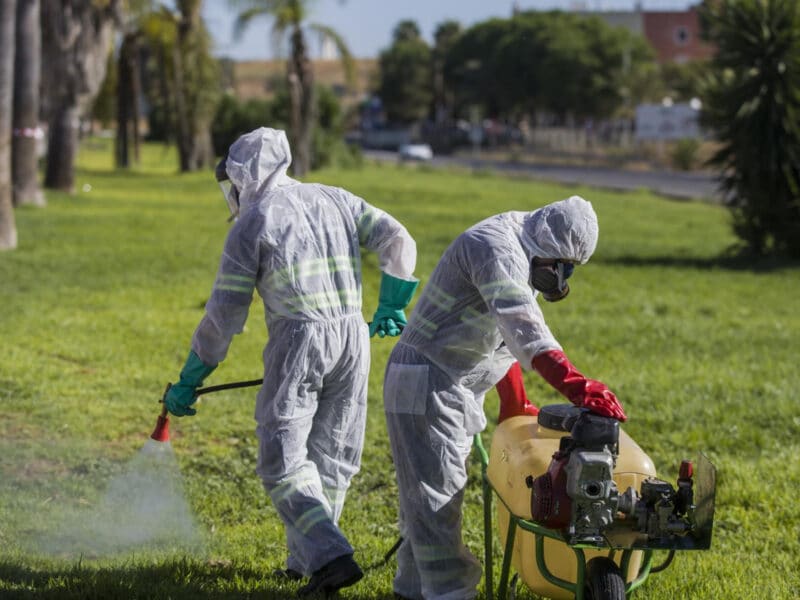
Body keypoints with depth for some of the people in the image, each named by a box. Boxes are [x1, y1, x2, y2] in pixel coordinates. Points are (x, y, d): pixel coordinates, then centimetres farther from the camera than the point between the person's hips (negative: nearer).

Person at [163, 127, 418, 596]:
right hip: (353, 334, 6)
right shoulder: (336, 200, 15)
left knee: (284, 460, -2)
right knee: (331, 454, 15)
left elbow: (224, 315, -1)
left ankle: (330, 555, -17)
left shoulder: (251, 225, 0)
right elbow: (398, 241, 7)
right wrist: (392, 304, 16)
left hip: (298, 340, -6)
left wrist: (189, 380, 7)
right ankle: (306, 557, 20)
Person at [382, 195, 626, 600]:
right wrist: (573, 384, -47)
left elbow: (503, 336, 24)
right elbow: (523, 325, -37)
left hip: (452, 389, 10)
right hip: (426, 385, -10)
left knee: (428, 493, 16)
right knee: (436, 492, -11)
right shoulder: (496, 248, -22)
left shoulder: (520, 258, 12)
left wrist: (514, 406, 28)